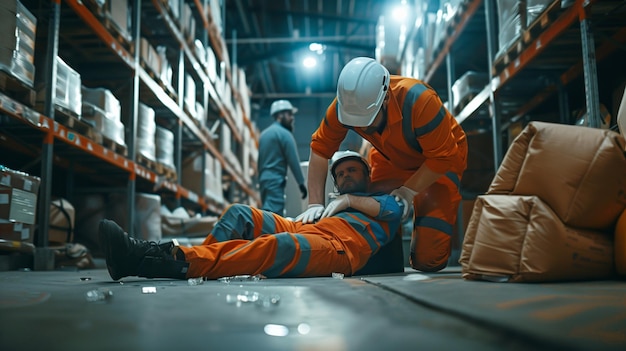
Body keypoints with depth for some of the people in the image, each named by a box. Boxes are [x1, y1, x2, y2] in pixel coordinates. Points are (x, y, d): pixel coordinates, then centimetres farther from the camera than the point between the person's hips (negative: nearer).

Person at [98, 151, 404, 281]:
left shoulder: (383, 199, 28)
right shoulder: (333, 205, 40)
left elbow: (396, 208, 4)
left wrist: (350, 199, 9)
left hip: (345, 245, -7)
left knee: (276, 246, -36)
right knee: (241, 214, -10)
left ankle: (177, 261, -53)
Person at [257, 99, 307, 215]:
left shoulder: (264, 134, 18)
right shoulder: (284, 133, -7)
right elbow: (293, 160, -10)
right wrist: (301, 183, -6)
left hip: (264, 180, 9)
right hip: (276, 181, -9)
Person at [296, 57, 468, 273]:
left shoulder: (419, 101, -39)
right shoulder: (343, 106, -27)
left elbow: (443, 158, -28)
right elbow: (320, 149, -18)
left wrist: (409, 191, -29)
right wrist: (315, 204, -23)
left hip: (441, 158, -4)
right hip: (391, 159, 4)